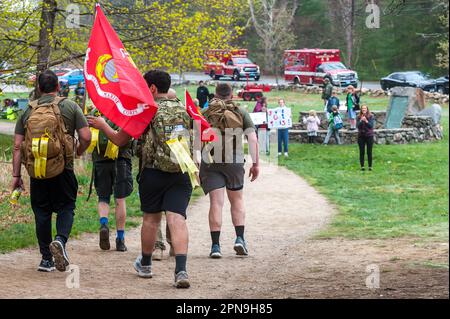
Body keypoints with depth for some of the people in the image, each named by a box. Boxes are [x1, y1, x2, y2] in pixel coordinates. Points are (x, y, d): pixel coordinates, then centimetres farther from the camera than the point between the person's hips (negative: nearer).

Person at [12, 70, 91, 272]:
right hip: (63, 171, -2)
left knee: (42, 213, 10)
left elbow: (17, 146, 3)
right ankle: (60, 240, -19)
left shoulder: (28, 111, 6)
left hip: (36, 172, 2)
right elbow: (86, 137, -6)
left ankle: (46, 259, 11)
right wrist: (78, 152, 16)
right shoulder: (70, 107, 1)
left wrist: (16, 175, 6)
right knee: (66, 208, 9)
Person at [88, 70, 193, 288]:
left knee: (151, 218, 15)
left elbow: (119, 140, 3)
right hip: (181, 174, 2)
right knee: (177, 219, -6)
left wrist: (102, 125, 20)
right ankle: (181, 270, -24)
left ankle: (145, 265, 34)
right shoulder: (183, 109, 9)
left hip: (153, 173, -2)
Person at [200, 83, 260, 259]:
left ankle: (215, 245, -8)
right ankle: (240, 238, 7)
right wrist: (256, 163, 1)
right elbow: (252, 139, -2)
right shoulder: (241, 113, 5)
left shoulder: (206, 114, 5)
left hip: (210, 163, 0)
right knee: (237, 200, 18)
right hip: (234, 163, 1)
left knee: (216, 203, -2)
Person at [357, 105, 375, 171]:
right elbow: (358, 126, -6)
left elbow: (371, 125, -11)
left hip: (369, 136, -1)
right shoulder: (359, 117, 2)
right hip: (361, 136, 1)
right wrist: (361, 120, -21)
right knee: (362, 152, 2)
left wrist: (366, 121, -24)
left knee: (369, 152, 0)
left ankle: (370, 166, 6)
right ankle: (362, 166, 7)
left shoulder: (371, 117, -3)